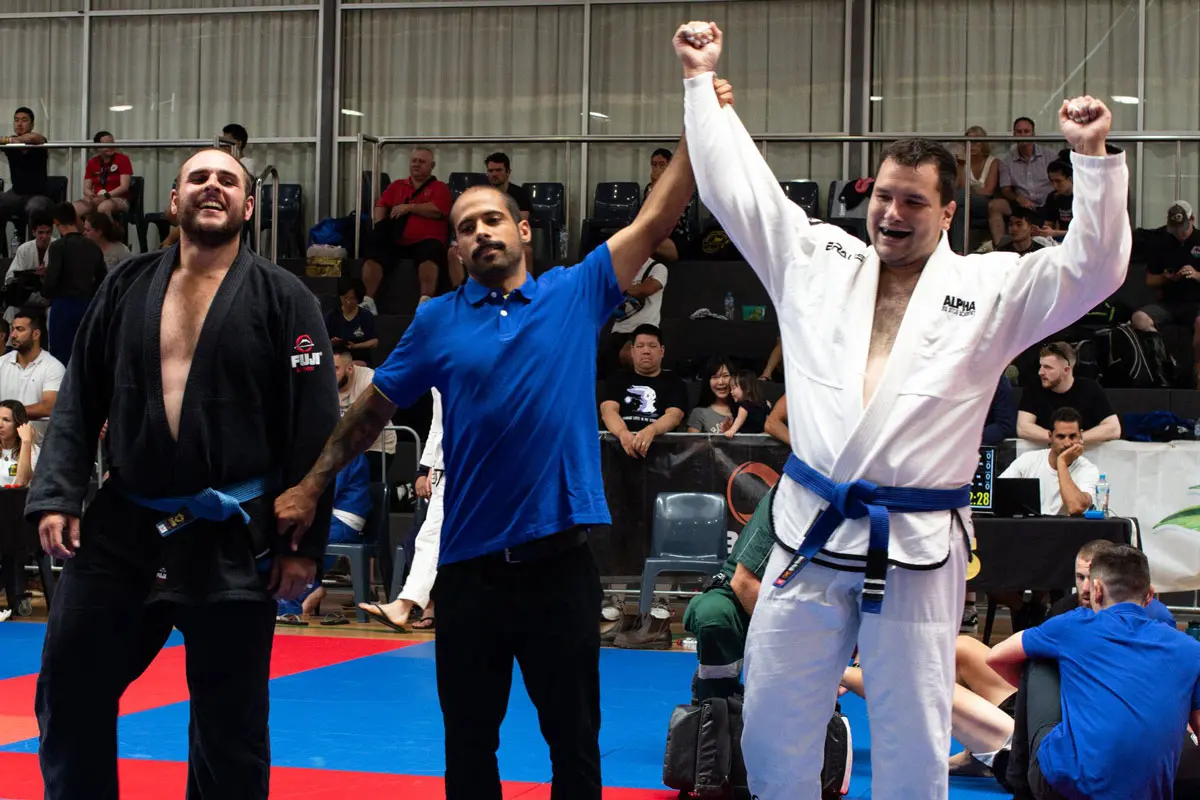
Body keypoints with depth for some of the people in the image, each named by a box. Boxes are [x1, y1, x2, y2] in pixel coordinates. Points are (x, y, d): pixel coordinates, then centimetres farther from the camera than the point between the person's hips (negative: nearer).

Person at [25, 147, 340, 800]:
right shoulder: (127, 288, 8)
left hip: (232, 540, -3)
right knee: (68, 692, 7)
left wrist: (305, 542, -9)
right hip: (121, 527, 3)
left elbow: (315, 426, -5)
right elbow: (80, 402, 10)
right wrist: (57, 496, -2)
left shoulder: (282, 299, -3)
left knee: (231, 727, 6)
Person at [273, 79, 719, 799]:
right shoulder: (439, 320, 5)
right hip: (471, 564, 1)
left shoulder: (577, 294, 3)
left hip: (560, 557, -1)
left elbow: (657, 219, -3)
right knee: (468, 742, 12)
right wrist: (311, 486, 5)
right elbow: (373, 409, 9)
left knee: (575, 739, 9)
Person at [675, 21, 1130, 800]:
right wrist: (703, 81, 11)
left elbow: (1094, 268, -5)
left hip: (918, 551, -2)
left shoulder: (989, 289, 2)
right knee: (773, 732, 10)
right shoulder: (816, 260, 9)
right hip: (810, 533, 3)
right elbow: (736, 184, 12)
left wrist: (1094, 158, -15)